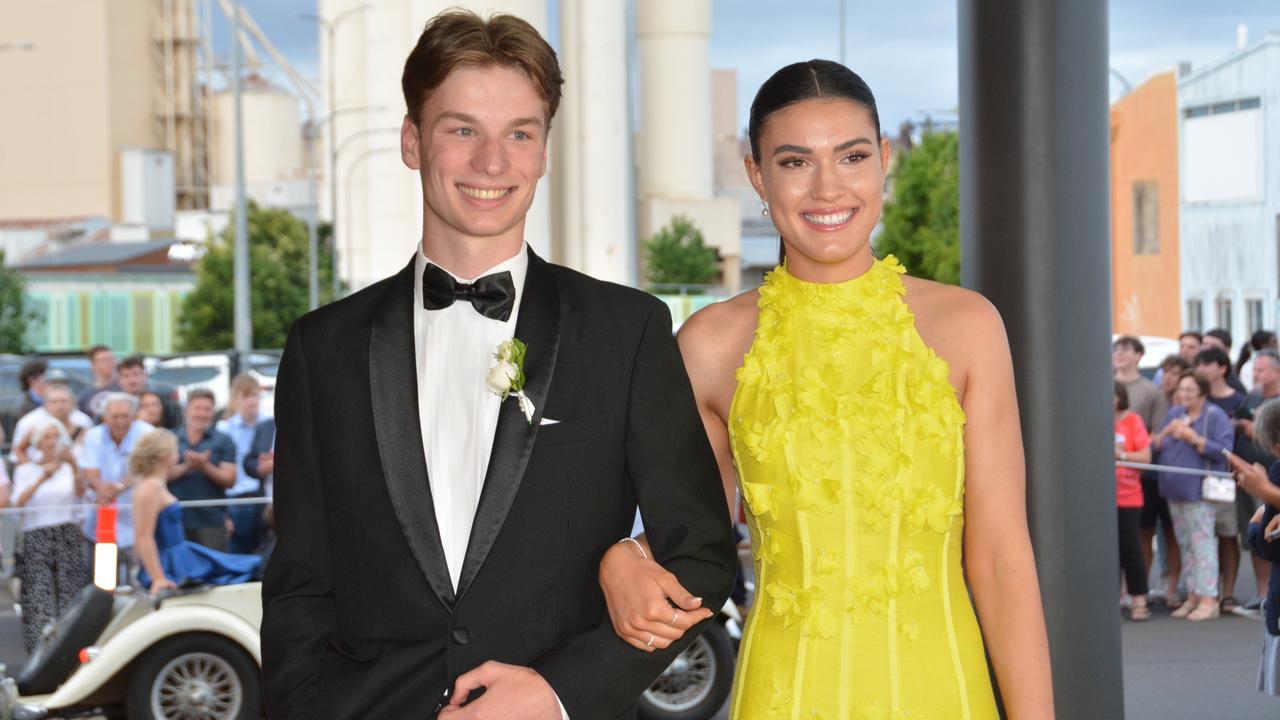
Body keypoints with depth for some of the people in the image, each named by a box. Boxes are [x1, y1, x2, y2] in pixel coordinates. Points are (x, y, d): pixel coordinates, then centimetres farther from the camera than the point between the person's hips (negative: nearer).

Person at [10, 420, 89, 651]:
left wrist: (74, 466, -28)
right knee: (39, 597, -12)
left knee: (70, 597, -7)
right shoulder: (26, 470, 8)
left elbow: (80, 492, -10)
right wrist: (42, 479, -25)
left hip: (68, 537, 1)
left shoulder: (67, 467, 11)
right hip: (36, 537, -1)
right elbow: (18, 502, -10)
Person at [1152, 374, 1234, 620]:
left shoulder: (1215, 416, -6)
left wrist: (1193, 437, -18)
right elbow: (1155, 447, 12)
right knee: (1185, 544, 10)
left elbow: (1223, 450, -14)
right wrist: (1167, 432, -8)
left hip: (1200, 491, -7)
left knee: (1203, 542, -9)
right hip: (1175, 490, 7)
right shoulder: (1174, 413, 13)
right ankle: (1193, 596, 17)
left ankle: (1208, 599, -8)